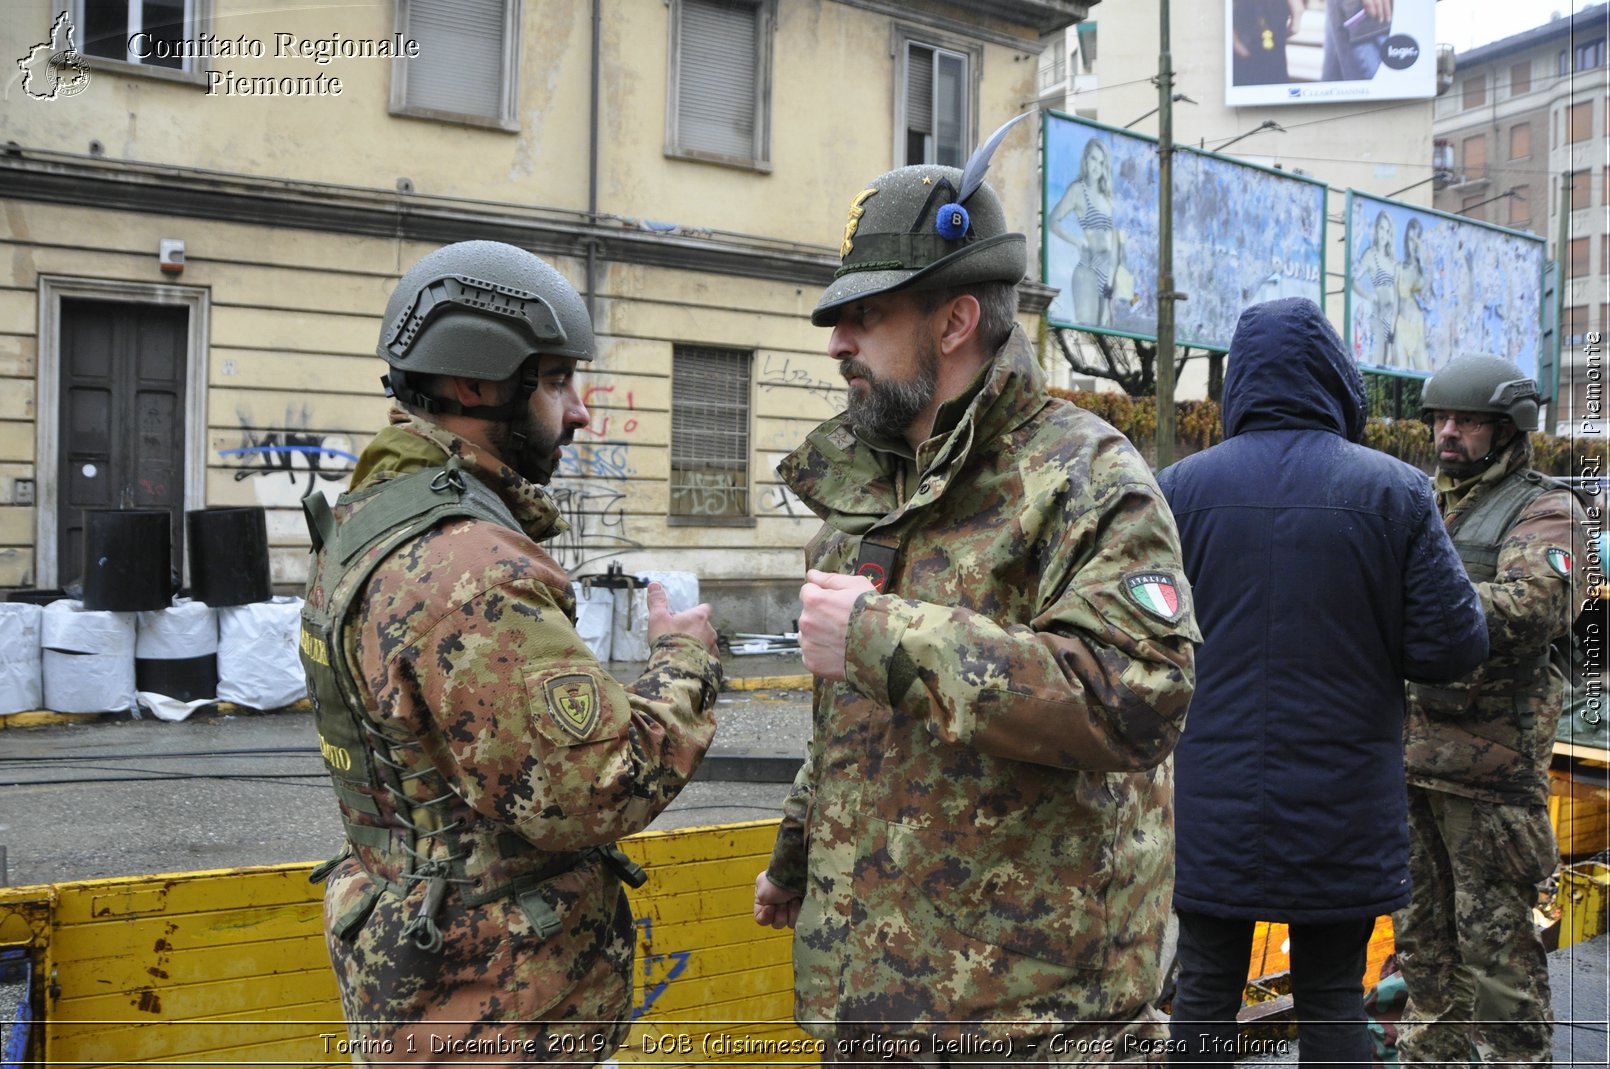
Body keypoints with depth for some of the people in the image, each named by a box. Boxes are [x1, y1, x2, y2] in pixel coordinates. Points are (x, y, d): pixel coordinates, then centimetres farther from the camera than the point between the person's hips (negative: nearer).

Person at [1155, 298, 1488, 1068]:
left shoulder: (1180, 487, -6)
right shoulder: (1396, 491, -6)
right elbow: (1455, 647, -7)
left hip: (1214, 807, 0)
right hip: (1343, 808, 0)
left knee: (1204, 996, 11)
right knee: (1333, 1000, 13)